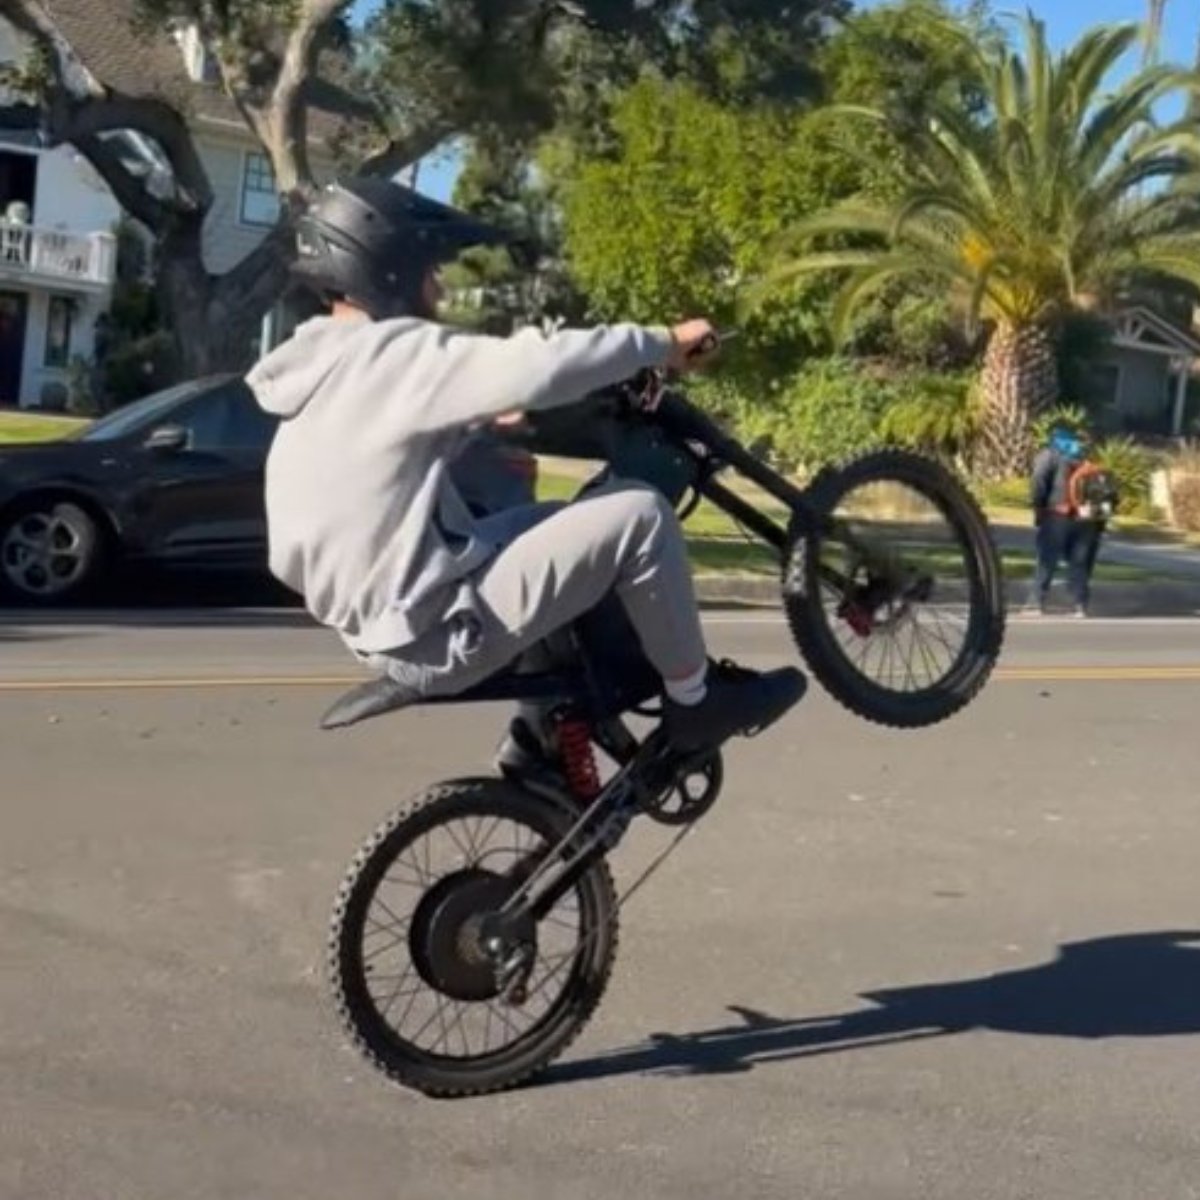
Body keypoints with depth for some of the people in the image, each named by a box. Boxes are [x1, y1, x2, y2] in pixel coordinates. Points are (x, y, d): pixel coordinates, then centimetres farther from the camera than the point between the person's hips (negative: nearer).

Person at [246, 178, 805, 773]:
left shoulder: (326, 370, 13)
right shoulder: (392, 354, -17)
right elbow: (537, 366, -29)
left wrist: (487, 424, 26)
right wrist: (664, 343, -18)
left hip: (393, 627, 10)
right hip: (441, 632, -10)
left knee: (556, 525, 28)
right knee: (639, 515, -11)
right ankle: (694, 701, 6)